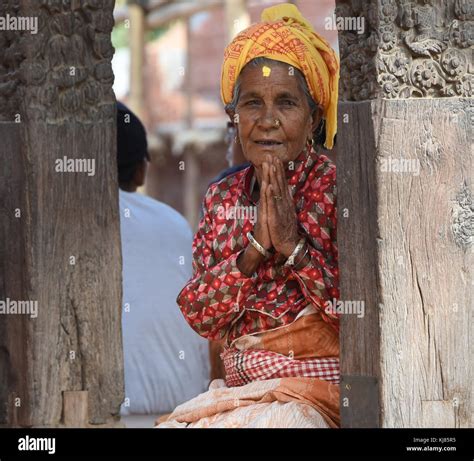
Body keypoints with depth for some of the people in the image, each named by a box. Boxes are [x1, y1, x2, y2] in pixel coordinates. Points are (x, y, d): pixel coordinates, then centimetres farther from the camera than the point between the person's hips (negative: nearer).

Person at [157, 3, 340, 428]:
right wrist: (256, 246, -9)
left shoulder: (338, 190, -4)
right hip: (237, 390, 5)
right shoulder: (223, 198, 11)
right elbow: (199, 317, 3)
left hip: (316, 395, -5)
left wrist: (293, 242, -16)